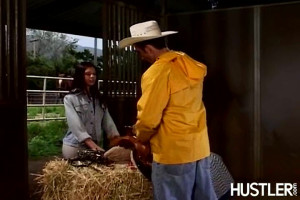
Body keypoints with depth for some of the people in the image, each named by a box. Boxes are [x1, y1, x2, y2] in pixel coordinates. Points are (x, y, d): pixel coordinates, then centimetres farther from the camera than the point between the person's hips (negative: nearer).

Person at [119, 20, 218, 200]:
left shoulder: (157, 72, -16)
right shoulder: (190, 64, 8)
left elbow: (148, 119, -15)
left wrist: (141, 138, 5)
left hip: (173, 152, -8)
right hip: (199, 146, 8)